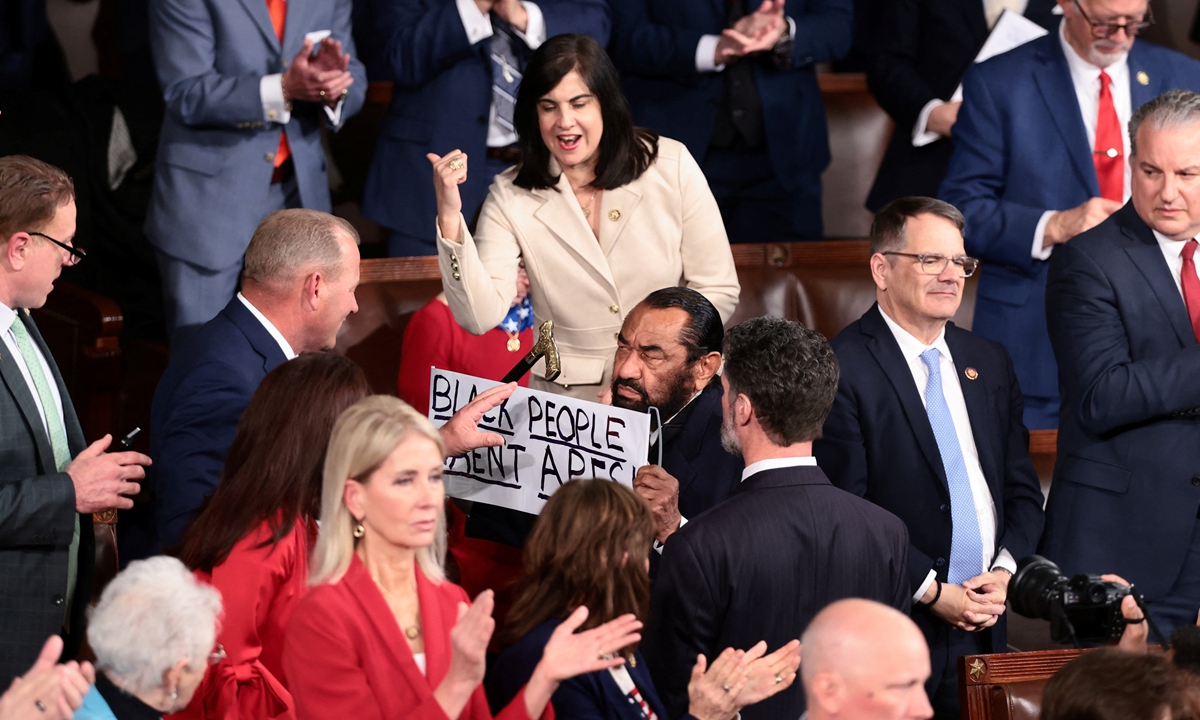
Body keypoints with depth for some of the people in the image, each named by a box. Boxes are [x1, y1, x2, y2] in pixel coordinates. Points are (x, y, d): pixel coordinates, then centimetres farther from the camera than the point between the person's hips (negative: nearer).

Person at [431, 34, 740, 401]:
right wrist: (450, 217, -21)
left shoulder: (671, 165, 0)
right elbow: (480, 317, -11)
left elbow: (718, 289, 3)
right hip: (562, 395, 0)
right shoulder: (512, 197, 0)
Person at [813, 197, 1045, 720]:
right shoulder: (842, 368, -8)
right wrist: (932, 592, -13)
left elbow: (1023, 490, 17)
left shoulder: (989, 362, 14)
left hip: (985, 626, 6)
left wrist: (1004, 572, -1)